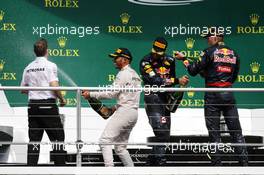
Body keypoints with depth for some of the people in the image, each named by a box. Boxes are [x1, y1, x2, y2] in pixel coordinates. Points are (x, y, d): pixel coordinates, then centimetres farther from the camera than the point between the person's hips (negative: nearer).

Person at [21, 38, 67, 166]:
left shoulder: (28, 68, 8)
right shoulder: (50, 65, -8)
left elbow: (23, 89, 13)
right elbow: (54, 87, -17)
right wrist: (62, 99, -2)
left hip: (32, 105, 5)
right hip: (48, 104, -5)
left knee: (34, 139, 6)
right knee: (57, 137, 3)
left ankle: (31, 166, 2)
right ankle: (60, 165, 1)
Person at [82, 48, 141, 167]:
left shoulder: (124, 74, -7)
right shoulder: (134, 74, 22)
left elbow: (111, 93, -14)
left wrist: (91, 94, -10)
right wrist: (114, 108, 17)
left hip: (124, 111, -10)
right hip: (133, 112, 10)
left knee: (105, 140, -14)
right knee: (120, 147, 15)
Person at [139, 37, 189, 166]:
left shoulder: (169, 61, 8)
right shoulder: (146, 62, -10)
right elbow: (156, 80, -21)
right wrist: (177, 81, -25)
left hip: (165, 99, 7)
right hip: (152, 98, -7)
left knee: (165, 135, 8)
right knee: (162, 132, -19)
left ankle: (151, 161, 19)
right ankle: (159, 160, -16)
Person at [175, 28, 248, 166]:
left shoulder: (210, 52, -6)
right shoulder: (233, 54, 10)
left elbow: (193, 71, -6)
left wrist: (183, 59, 11)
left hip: (213, 96, -4)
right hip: (229, 95, 4)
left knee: (214, 133, 2)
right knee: (236, 132, 5)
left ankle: (217, 164, 2)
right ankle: (244, 162, 0)